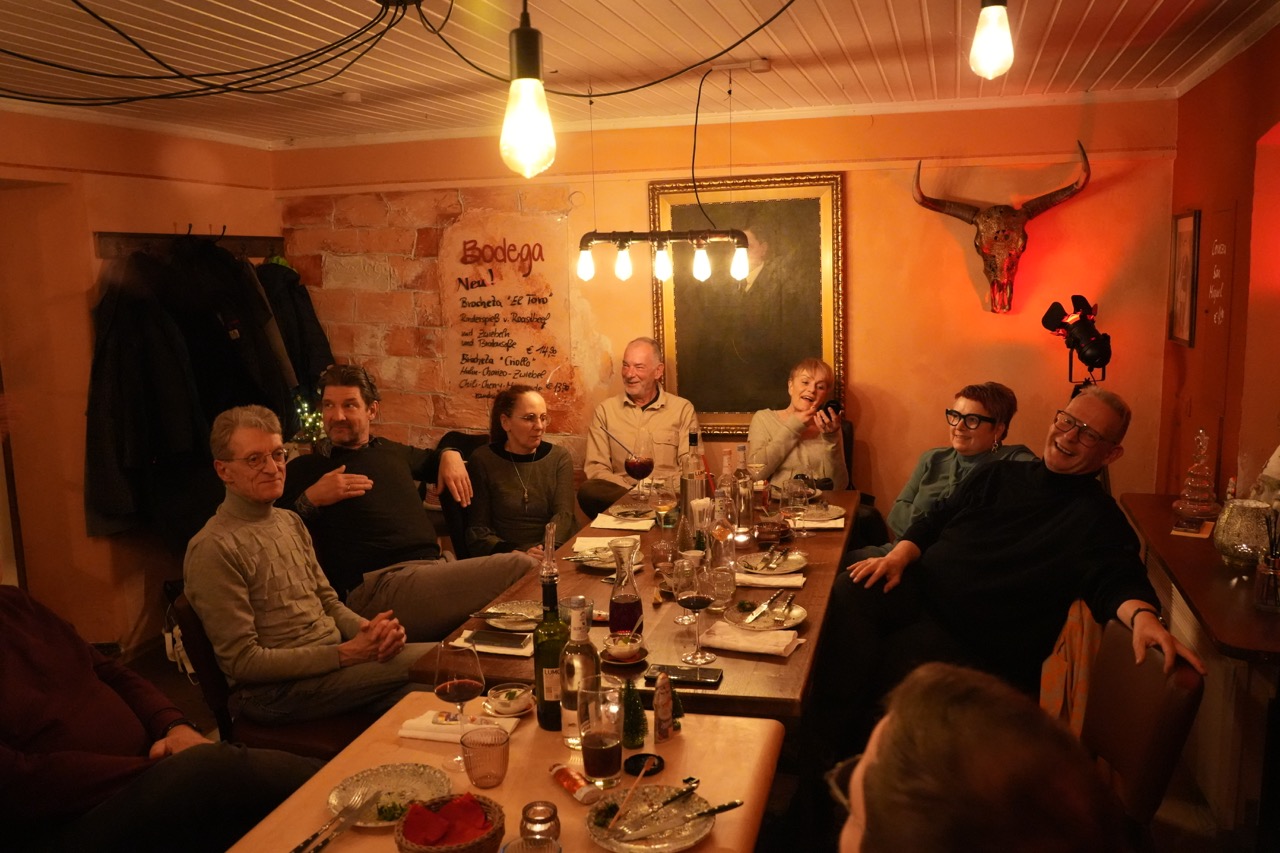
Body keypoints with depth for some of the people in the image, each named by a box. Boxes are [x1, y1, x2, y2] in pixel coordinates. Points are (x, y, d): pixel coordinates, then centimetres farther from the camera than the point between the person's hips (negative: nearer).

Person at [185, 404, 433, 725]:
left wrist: (369, 630, -6)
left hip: (336, 654, 8)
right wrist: (346, 654, -19)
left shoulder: (290, 522, 15)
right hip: (275, 691, -8)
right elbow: (243, 662, -14)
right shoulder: (214, 549, -13)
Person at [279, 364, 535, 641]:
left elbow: (431, 458, 49)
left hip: (439, 564, 7)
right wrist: (310, 499, -11)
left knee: (528, 567, -20)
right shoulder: (303, 469, 11)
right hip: (376, 584, -7)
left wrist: (450, 455, 27)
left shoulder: (392, 451, 27)